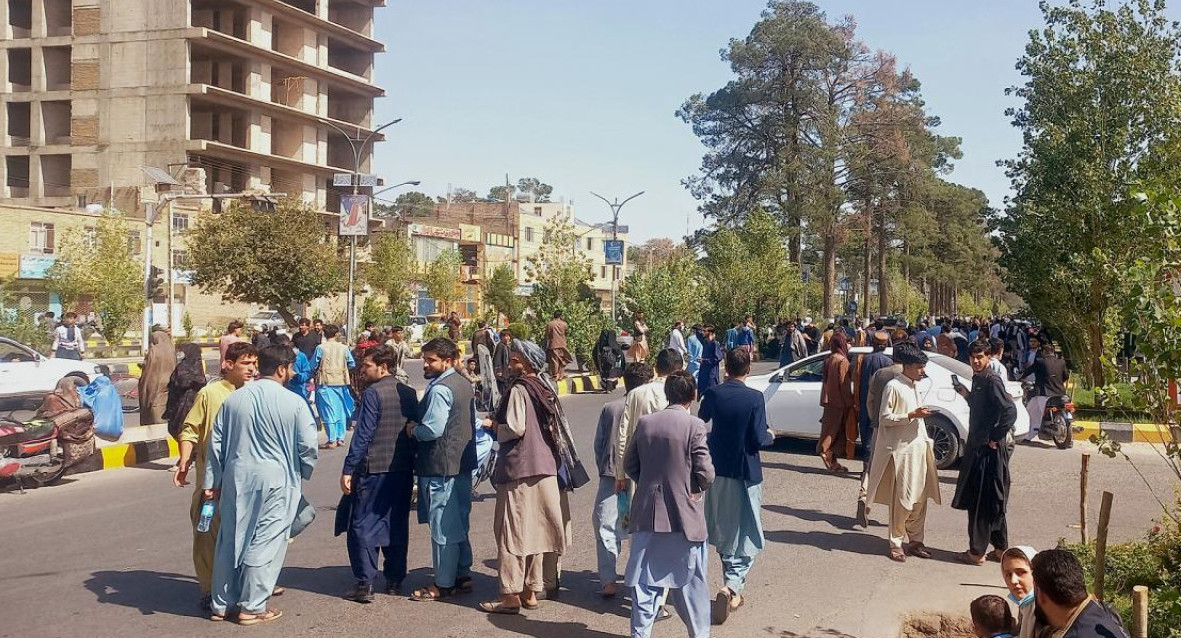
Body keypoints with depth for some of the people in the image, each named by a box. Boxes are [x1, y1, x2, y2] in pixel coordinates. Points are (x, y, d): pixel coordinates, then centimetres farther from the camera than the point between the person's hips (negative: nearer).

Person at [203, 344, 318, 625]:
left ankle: (222, 604, 24)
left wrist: (213, 481, 13)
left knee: (230, 539, 14)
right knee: (265, 542, 4)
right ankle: (252, 606, 9)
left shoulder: (233, 399, 4)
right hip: (275, 479, -5)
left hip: (237, 477, 5)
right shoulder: (294, 403, -9)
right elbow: (307, 445, -8)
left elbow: (216, 442, 7)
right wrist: (303, 473, 10)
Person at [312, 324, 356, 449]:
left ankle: (332, 441, 1)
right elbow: (352, 364, 7)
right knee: (340, 411, 13)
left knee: (329, 411, 1)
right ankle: (340, 438, 17)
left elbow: (313, 366, -2)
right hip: (341, 382, 3)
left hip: (326, 383, -3)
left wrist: (316, 373, 18)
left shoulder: (320, 348, -8)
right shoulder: (344, 348, -1)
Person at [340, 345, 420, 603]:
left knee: (362, 525, 2)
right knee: (397, 525, 14)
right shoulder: (409, 393, 7)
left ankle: (364, 584, 0)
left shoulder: (372, 393, -12)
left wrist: (348, 470, -11)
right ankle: (395, 580, 18)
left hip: (373, 469, -6)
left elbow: (362, 435, -15)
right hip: (403, 470, 6)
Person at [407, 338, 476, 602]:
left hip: (441, 466, -10)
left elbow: (433, 429, -25)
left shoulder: (439, 389, -18)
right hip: (463, 463, 10)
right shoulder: (465, 385, 12)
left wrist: (413, 429, -6)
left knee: (442, 527, -1)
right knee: (458, 523, 17)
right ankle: (462, 574, 25)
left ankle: (443, 584, 7)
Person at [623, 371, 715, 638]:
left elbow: (629, 464, 6)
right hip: (684, 515, -3)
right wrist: (696, 490, 5)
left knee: (646, 580, 11)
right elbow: (705, 472, -13)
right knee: (691, 580, 11)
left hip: (648, 514, 3)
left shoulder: (645, 422, 1)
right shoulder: (694, 425, -12)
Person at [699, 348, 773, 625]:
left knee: (722, 533, 18)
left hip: (717, 471, 4)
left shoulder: (713, 394, -5)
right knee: (746, 535, 6)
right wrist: (771, 435, 5)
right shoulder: (754, 398, -15)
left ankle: (734, 592, 29)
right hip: (745, 472, -4)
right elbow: (759, 440, -15)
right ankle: (732, 585, -15)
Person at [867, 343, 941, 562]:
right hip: (901, 450, -8)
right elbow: (885, 418, -14)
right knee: (901, 499, -5)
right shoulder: (894, 387, -10)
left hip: (919, 447, 8)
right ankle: (896, 544, 4)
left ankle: (915, 540, 18)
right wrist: (912, 415, -20)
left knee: (920, 498, 9)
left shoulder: (914, 387, 14)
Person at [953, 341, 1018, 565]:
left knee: (981, 502, -3)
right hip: (977, 447, 10)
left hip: (989, 450, -10)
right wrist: (966, 394, 7)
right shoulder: (978, 379, 13)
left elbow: (1010, 411, -24)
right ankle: (1000, 548, 25)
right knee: (992, 502, 16)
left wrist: (995, 438, -18)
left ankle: (976, 552, 3)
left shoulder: (992, 381, -15)